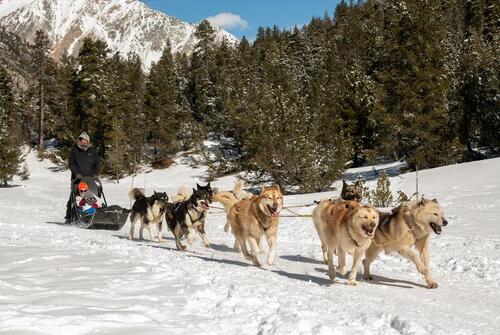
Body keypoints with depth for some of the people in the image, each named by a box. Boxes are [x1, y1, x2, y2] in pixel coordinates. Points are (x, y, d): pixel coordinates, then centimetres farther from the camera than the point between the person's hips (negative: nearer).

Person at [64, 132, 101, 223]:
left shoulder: (92, 151, 14)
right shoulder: (74, 150, 6)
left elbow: (98, 163, 14)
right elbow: (71, 163, -1)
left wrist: (95, 174, -1)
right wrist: (77, 173, -13)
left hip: (90, 178, 2)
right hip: (77, 178, -2)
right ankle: (69, 217, -1)